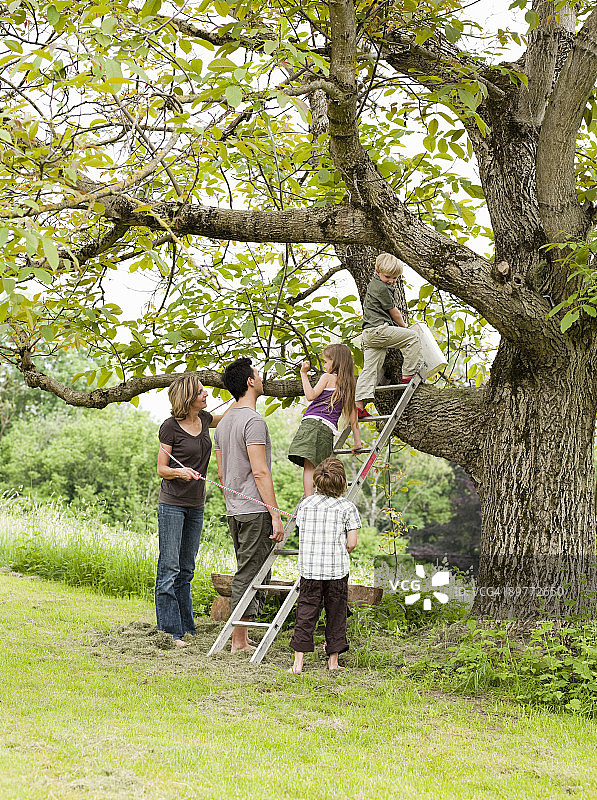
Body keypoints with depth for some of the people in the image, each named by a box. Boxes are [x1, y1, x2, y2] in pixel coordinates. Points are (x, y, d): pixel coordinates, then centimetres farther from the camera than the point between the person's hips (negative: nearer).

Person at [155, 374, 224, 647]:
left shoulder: (204, 419, 7)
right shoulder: (170, 427, -11)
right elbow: (161, 469, -6)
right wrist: (180, 472, -26)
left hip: (196, 506, 7)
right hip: (172, 504, -6)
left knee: (186, 569, 11)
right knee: (169, 568, -5)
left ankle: (186, 628, 15)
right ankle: (169, 631, -2)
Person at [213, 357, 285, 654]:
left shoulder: (223, 423, 16)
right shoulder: (253, 421, -15)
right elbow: (260, 472, -20)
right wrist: (275, 515, -19)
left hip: (234, 511, 10)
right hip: (255, 511, -10)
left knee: (247, 574, 16)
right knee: (250, 576, -5)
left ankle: (242, 639, 19)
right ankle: (239, 641, -2)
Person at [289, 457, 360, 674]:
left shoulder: (305, 504, 4)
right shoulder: (347, 507, -4)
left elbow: (303, 536, 9)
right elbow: (351, 543, -6)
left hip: (309, 569, 2)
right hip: (337, 571, -2)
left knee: (306, 614, 5)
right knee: (336, 614, 10)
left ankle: (298, 662, 1)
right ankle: (333, 660, 16)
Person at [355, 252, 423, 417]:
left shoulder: (373, 285, 24)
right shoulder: (382, 288, -9)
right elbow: (393, 311, -1)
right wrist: (403, 326, 16)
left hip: (368, 333, 10)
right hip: (379, 329, -10)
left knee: (370, 369, 3)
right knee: (412, 337, 0)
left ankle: (358, 404, -6)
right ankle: (408, 375, -1)